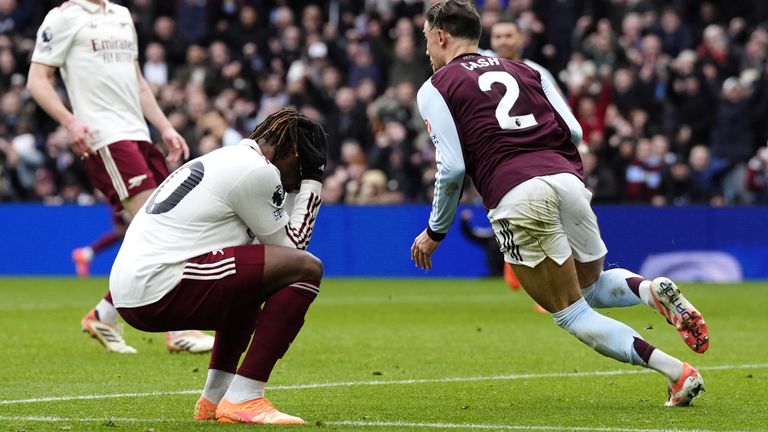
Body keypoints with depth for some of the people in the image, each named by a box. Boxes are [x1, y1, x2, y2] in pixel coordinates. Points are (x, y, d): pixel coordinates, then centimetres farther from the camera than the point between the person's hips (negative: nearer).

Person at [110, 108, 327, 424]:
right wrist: (311, 186, 11)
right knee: (306, 268, -11)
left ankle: (214, 399, 24)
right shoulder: (257, 171, -7)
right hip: (159, 290, -11)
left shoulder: (227, 159, 23)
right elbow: (290, 246, 0)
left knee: (248, 275, 34)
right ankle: (243, 399, -14)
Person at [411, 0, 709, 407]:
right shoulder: (523, 70, 25)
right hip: (567, 179, 5)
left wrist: (435, 232, 13)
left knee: (572, 315, 6)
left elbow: (452, 168, 1)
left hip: (517, 198, -5)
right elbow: (574, 132, 15)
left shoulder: (435, 88, 11)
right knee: (593, 287, 28)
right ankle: (652, 290, -6)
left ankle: (677, 372, -10)